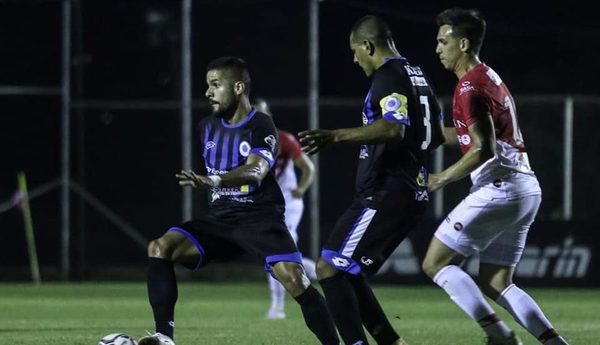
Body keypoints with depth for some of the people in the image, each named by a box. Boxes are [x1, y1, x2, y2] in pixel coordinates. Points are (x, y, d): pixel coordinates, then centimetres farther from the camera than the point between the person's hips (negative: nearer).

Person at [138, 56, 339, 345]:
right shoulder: (208, 126, 10)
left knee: (294, 280, -26)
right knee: (160, 248, -16)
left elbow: (254, 172, -30)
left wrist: (212, 181, -45)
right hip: (220, 219, 6)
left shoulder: (261, 127, -11)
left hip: (260, 217, -6)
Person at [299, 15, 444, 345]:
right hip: (413, 192, 10)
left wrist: (337, 136, -33)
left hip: (385, 195, -10)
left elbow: (394, 128, -30)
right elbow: (437, 134, 28)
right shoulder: (416, 75, 18)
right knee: (345, 273, 16)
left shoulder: (389, 76, -13)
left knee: (329, 268, -11)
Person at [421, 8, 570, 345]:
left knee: (436, 263, -2)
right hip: (527, 189, 10)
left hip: (499, 188, -10)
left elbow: (483, 149, -20)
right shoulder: (491, 78, 18)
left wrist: (443, 178, -9)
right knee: (496, 283, 12)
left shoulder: (470, 87, -12)